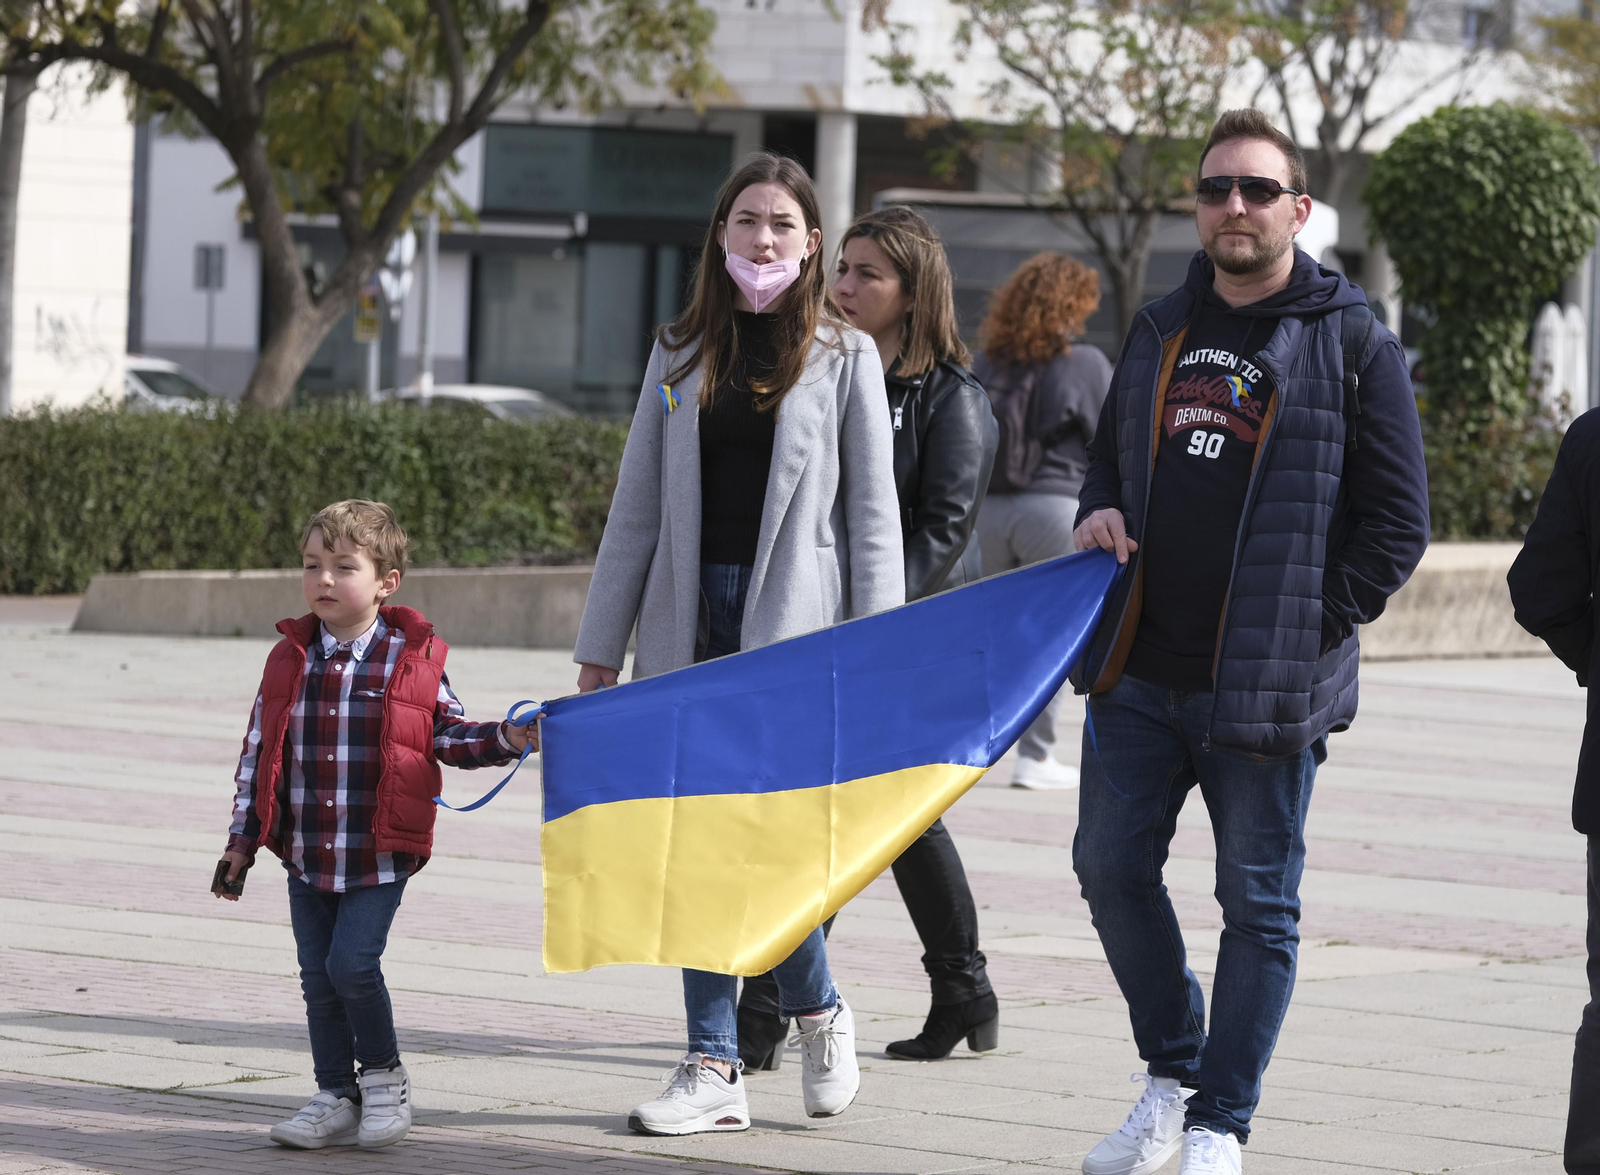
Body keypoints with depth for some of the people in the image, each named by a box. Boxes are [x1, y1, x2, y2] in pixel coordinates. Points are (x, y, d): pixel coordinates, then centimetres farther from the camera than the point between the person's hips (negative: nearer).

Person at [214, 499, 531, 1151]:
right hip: (305, 852, 4)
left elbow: (447, 734, 6)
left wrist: (503, 739, -12)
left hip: (379, 853, -4)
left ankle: (383, 1074, 9)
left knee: (352, 963, -14)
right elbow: (259, 751, 10)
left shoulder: (412, 659, -3)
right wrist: (242, 840, 10)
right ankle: (337, 1098, 19)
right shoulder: (290, 660, 5)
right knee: (318, 977, 6)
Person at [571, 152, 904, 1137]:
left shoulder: (845, 356, 3)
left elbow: (872, 513, 0)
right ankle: (716, 1067, 7)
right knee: (700, 837, 3)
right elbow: (639, 508, 13)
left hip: (794, 618, -4)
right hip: (690, 618, 4)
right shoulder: (682, 354, 12)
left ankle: (816, 1008, 11)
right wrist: (602, 644, 9)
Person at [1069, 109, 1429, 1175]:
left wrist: (1315, 627, -9)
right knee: (1113, 867, 7)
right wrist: (1100, 511, 6)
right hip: (1141, 672, 5)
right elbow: (1111, 450, 28)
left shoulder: (1352, 344, -3)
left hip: (1266, 685, -5)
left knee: (1258, 903, 1)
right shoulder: (1161, 332, 13)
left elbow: (1397, 523, -3)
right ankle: (1173, 1075, 25)